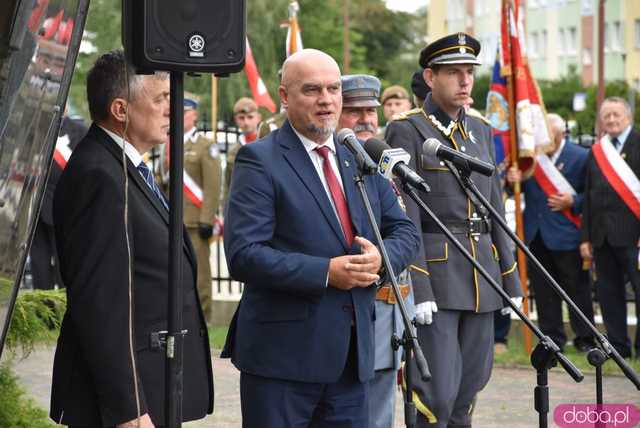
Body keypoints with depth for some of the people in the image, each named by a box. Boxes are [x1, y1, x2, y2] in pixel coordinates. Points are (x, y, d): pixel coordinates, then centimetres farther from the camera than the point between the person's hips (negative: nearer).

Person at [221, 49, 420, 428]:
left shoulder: (362, 160, 14)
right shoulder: (259, 160, -7)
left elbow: (405, 231, 16)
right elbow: (243, 254, -16)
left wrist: (381, 257, -7)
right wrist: (326, 272, -20)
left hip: (353, 353, 6)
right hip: (283, 352, -6)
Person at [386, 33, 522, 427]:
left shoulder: (481, 131, 15)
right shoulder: (407, 132, -5)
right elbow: (405, 217, -11)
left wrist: (510, 277, 13)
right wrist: (417, 289, -17)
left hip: (481, 273, 7)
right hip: (434, 272, -6)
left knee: (472, 382, 10)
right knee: (438, 391, -9)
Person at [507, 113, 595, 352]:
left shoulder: (580, 157, -5)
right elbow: (520, 190, 13)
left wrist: (573, 202, -18)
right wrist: (513, 180, -9)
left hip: (566, 234, -4)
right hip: (536, 234, 4)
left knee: (576, 287, 3)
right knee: (543, 290, 8)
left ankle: (584, 339, 12)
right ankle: (552, 338, 17)